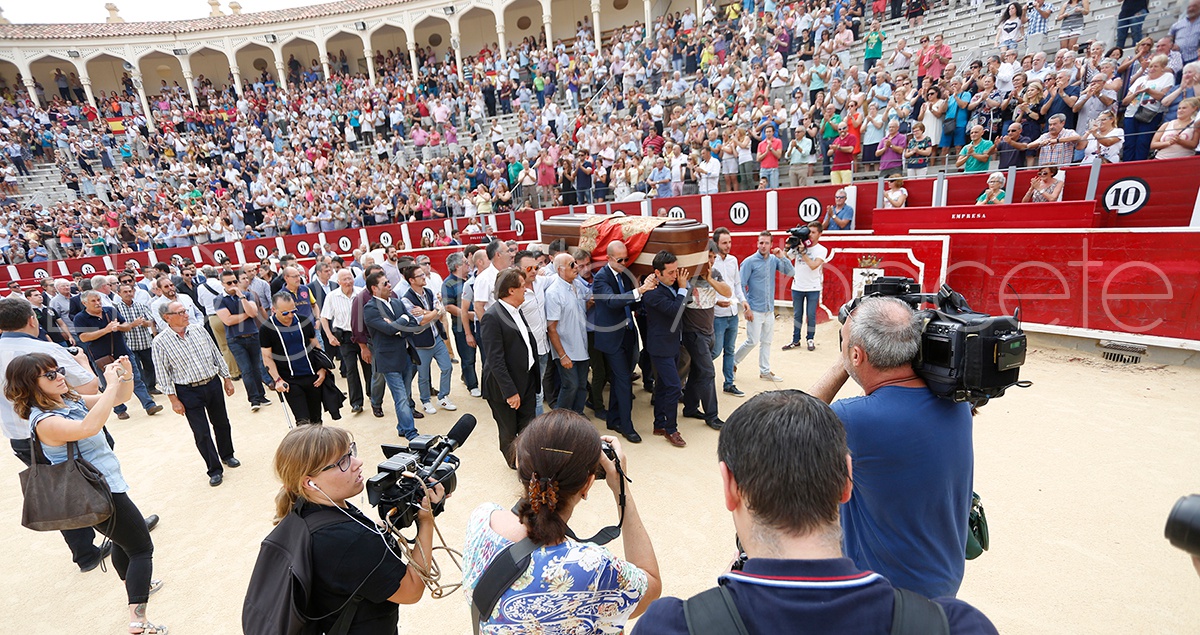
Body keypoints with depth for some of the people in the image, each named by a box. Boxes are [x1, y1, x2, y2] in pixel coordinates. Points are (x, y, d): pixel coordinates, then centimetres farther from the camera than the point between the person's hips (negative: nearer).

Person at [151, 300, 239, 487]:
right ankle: (215, 470, 15)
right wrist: (174, 400, -8)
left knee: (221, 423, 17)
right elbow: (163, 375, -7)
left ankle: (227, 455, 40)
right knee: (201, 433, 2)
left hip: (213, 384, 4)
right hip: (188, 391, -3)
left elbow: (216, 355, 8)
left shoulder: (198, 329, 0)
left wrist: (227, 378, 8)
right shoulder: (160, 342, -10)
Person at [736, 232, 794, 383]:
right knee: (752, 341, -3)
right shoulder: (750, 261, -11)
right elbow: (740, 285, -11)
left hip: (770, 309, 6)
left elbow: (790, 272, 1)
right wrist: (746, 307, -13)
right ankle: (732, 362, 16)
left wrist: (782, 257, -13)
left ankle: (765, 371, 24)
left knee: (767, 341, 13)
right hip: (755, 310, -6)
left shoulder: (774, 259, 4)